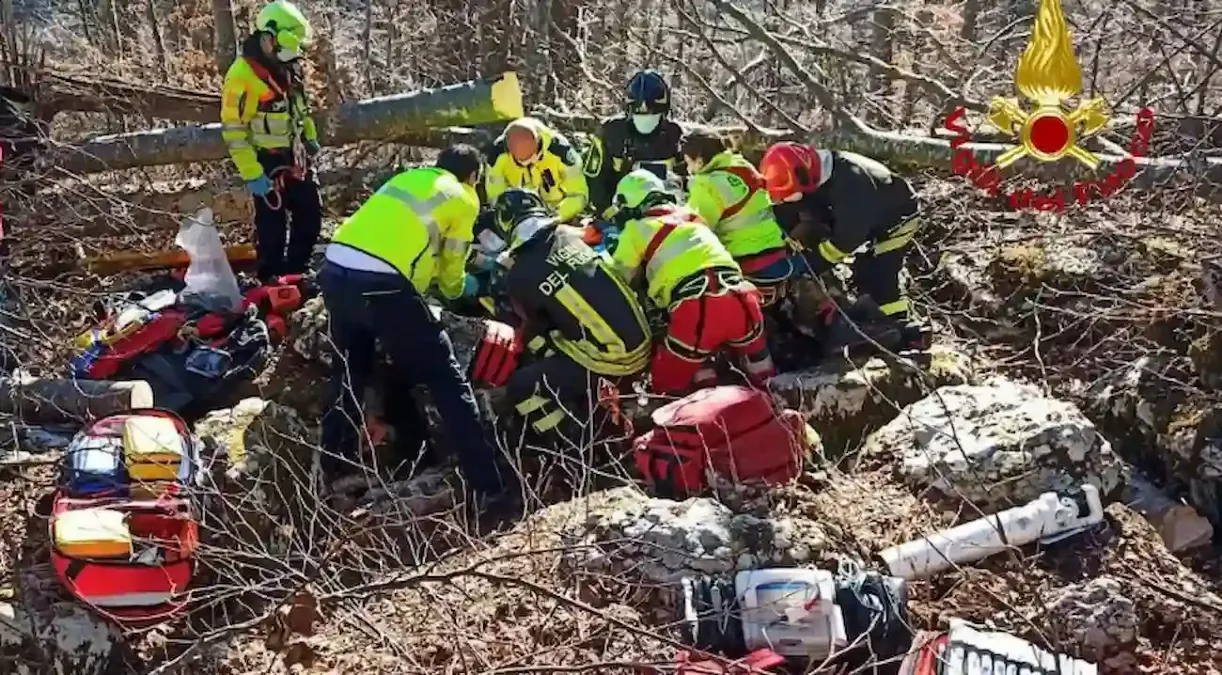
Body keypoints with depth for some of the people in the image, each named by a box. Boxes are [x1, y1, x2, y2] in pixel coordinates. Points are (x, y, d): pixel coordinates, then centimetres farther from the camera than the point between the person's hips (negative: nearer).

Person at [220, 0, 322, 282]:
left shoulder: (288, 66, 4)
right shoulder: (242, 74, -20)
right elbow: (233, 130, -20)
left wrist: (311, 137, 21)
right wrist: (251, 174, -21)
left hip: (296, 157, 8)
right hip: (267, 162, -8)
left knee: (310, 219, 13)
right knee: (272, 227, -2)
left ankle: (295, 273, 27)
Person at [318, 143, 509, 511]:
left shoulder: (410, 177, 29)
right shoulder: (463, 199, 13)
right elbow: (451, 268, 17)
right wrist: (460, 288, 39)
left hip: (334, 270, 7)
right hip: (381, 283, -7)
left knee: (349, 376, 26)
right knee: (447, 380, 3)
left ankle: (334, 471, 37)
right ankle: (488, 486, 3)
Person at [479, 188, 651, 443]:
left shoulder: (518, 276, -7)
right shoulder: (571, 235, 8)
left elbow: (536, 325, 9)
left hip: (609, 360, -7)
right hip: (643, 343, 7)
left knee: (521, 387, 5)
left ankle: (584, 446, 4)